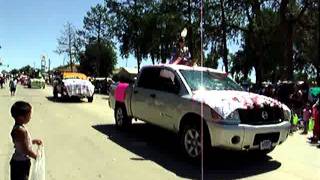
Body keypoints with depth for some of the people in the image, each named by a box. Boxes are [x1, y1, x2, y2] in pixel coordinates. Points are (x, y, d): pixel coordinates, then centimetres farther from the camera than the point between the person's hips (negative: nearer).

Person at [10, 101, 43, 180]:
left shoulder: (19, 127, 1)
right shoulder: (20, 131, -29)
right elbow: (26, 150, -25)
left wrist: (34, 141, 6)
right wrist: (37, 156, -12)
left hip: (22, 161, 9)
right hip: (20, 163, -9)